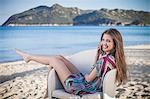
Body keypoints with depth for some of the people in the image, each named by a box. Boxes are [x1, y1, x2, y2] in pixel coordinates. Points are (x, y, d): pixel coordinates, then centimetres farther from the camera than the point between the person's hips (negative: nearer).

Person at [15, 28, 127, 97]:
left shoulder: (105, 59, -27)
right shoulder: (114, 58, 1)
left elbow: (89, 78, -21)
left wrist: (84, 75, 1)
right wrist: (98, 52, 5)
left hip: (79, 87, -9)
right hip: (83, 81, 9)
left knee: (54, 60, 3)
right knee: (59, 57, 13)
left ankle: (29, 57, 27)